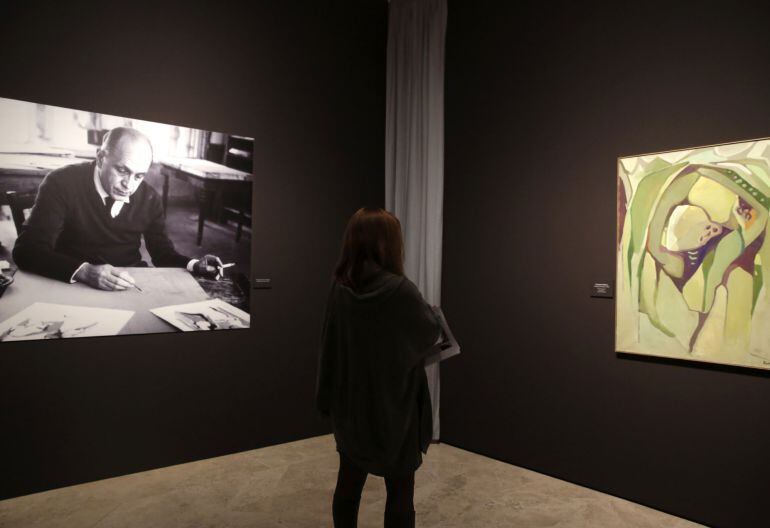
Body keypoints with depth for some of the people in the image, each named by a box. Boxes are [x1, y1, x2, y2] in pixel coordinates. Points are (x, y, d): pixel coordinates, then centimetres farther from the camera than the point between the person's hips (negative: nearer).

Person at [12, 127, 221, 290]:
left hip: (133, 286, 2)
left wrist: (193, 265, -12)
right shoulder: (62, 183, -10)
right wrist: (84, 271, -33)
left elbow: (163, 253, 10)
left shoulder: (149, 198, 2)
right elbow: (27, 250, -16)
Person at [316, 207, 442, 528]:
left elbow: (330, 349, 2)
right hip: (394, 410, -5)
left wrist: (329, 401, 11)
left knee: (348, 486, 18)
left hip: (350, 407, 5)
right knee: (400, 495, 11)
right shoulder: (399, 290, -21)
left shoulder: (339, 289, -5)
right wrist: (429, 314, 16)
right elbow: (431, 335, -5)